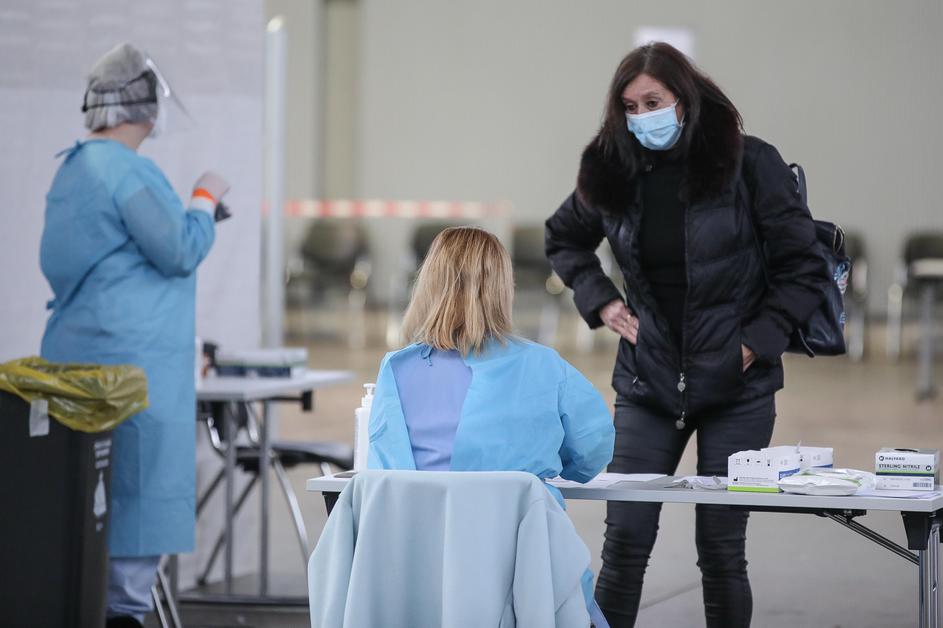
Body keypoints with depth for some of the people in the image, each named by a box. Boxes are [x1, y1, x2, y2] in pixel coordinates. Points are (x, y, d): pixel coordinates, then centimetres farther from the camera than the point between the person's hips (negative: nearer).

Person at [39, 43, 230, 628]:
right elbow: (180, 252, -16)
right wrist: (207, 197, -1)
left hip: (76, 353, 10)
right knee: (144, 486, -5)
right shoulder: (126, 169, -15)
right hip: (133, 358, -10)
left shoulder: (73, 169, 15)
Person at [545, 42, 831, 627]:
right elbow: (564, 239, 21)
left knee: (721, 550, 2)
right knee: (625, 541, 0)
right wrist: (600, 300, 7)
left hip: (735, 385, -3)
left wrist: (757, 340, -11)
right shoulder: (614, 172, 2)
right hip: (649, 380, 3)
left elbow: (805, 268, -5)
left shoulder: (749, 163, -9)